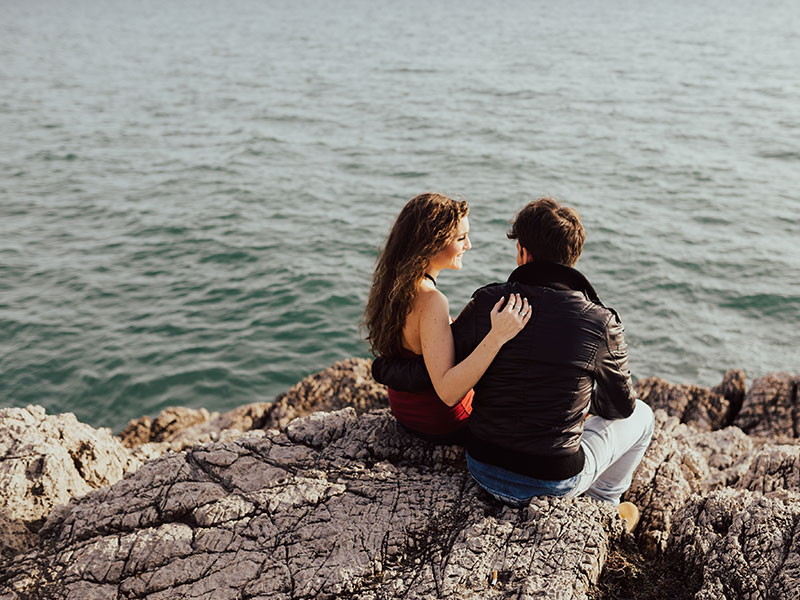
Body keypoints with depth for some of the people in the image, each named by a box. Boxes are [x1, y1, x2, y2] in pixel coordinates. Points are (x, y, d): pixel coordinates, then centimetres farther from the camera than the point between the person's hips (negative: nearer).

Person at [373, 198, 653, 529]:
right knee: (640, 415, 24)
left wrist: (380, 367, 11)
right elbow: (621, 406, 1)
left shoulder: (488, 303, -13)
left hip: (484, 470, 3)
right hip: (556, 482, -3)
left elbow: (425, 375, -9)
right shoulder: (602, 324, -15)